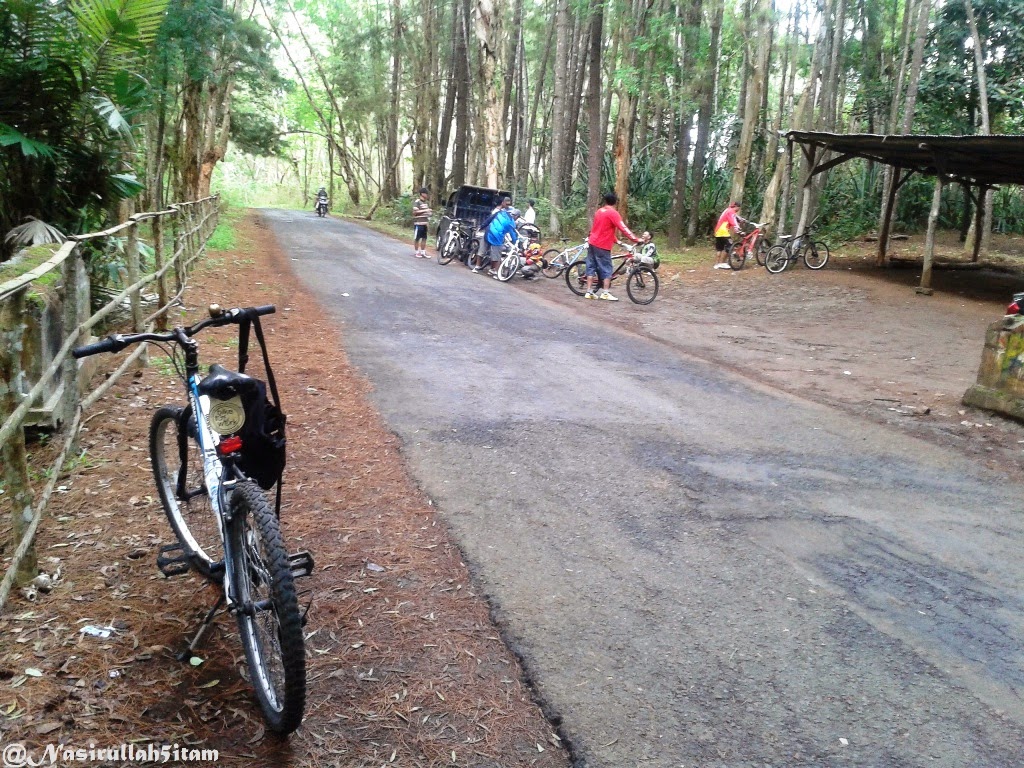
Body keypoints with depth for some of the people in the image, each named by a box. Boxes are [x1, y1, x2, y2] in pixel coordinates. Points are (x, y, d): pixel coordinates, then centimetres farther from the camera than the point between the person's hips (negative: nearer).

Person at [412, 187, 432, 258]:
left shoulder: (426, 202, 15)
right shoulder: (417, 202, -10)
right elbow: (415, 212, -18)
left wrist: (429, 212, 7)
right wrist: (424, 211, -20)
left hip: (424, 223, 8)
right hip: (418, 223, -8)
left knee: (424, 238, 8)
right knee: (417, 239, 1)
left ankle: (423, 252, 15)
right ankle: (417, 252, 9)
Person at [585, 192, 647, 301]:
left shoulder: (599, 211, 14)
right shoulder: (613, 213, -11)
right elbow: (623, 228, -17)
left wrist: (615, 240, 27)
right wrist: (636, 239, -16)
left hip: (592, 243, 8)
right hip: (602, 246, -8)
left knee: (591, 267, 9)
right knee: (606, 269, 0)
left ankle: (589, 292, 9)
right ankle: (605, 293, -2)